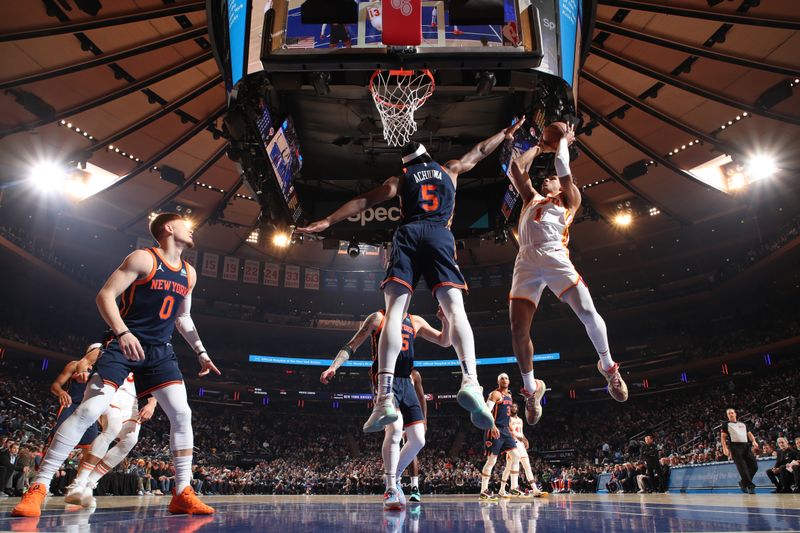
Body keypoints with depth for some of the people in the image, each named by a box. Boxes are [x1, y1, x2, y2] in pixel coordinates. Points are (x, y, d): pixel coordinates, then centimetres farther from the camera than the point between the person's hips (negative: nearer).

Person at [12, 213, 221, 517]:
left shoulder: (189, 273, 12)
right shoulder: (143, 258, -8)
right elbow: (105, 295, -13)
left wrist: (200, 351, 16)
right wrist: (122, 332, -27)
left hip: (160, 351, 6)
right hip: (124, 346, -5)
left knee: (182, 414, -6)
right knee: (89, 410, -13)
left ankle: (183, 494, 0)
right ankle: (38, 487, 0)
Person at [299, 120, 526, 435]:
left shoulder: (401, 178, 25)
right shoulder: (450, 170, 29)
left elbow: (365, 201, 14)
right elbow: (480, 151, 45)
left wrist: (328, 221, 13)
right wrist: (506, 133, 62)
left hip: (408, 234, 0)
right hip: (440, 235, 0)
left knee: (394, 313, -11)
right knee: (455, 309, -12)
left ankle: (385, 397, -26)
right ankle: (470, 380, -37)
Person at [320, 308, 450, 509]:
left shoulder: (415, 321, 17)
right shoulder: (378, 318, 3)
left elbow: (444, 341, 18)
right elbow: (351, 346, 0)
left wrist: (445, 321, -2)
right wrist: (333, 367, -15)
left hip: (406, 382, 6)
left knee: (418, 440, 2)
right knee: (395, 427, -27)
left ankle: (393, 477, 24)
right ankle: (391, 488, -16)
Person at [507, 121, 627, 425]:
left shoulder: (569, 200, 24)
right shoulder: (531, 198, 33)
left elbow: (563, 168, 12)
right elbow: (516, 168, 27)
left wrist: (563, 141, 27)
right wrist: (540, 147, 36)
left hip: (555, 256, -3)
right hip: (526, 261, 3)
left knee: (588, 313, -18)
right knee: (518, 329, -7)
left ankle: (608, 367, 9)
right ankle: (530, 388, 11)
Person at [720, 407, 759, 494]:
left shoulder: (743, 424, 25)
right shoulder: (726, 424, 10)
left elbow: (749, 433, 20)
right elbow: (723, 436, 4)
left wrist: (754, 441, -2)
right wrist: (725, 448, -8)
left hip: (745, 446, 5)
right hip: (735, 446, -5)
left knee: (754, 466, 0)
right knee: (742, 467, -11)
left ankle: (743, 483, 16)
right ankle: (750, 486, -6)